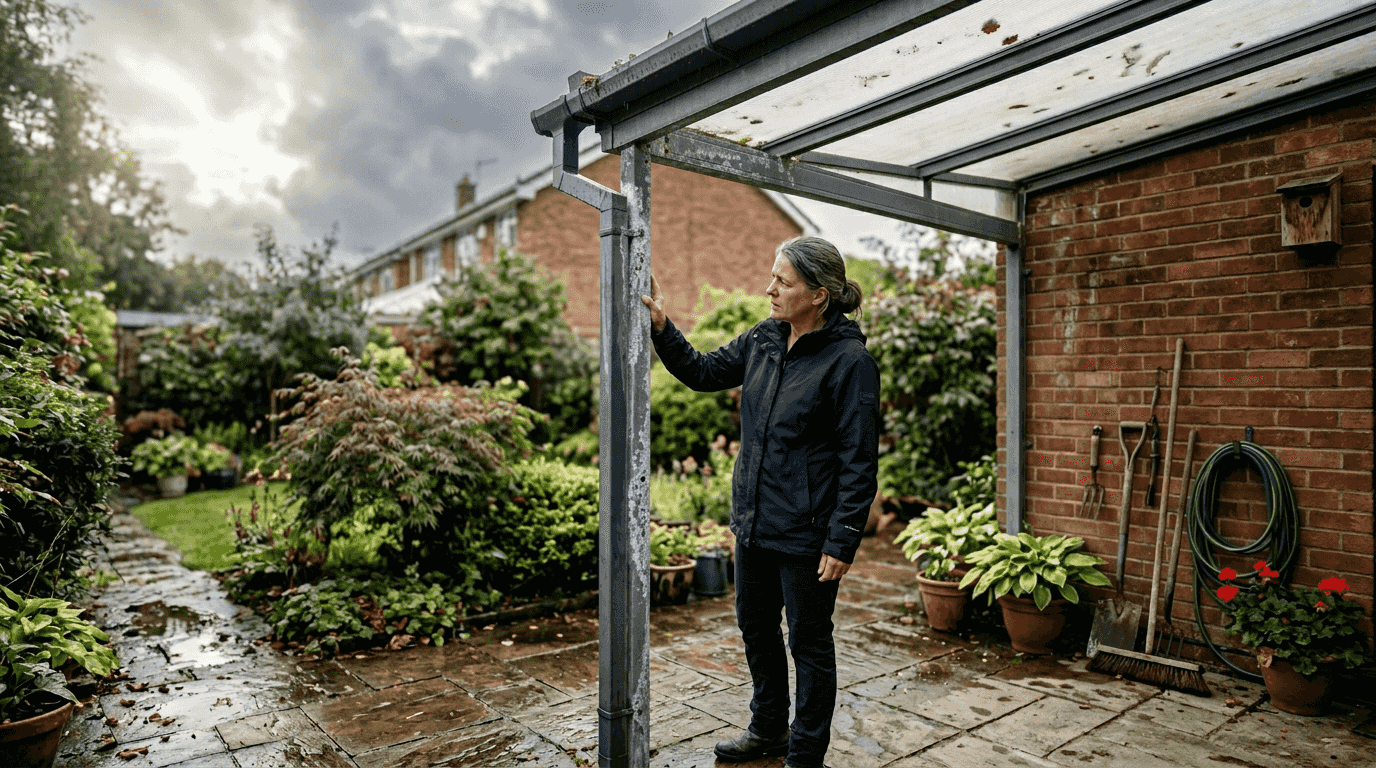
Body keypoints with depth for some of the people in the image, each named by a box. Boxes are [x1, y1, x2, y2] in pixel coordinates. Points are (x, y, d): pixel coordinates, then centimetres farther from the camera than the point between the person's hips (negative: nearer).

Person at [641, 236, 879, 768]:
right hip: (754, 524, 8)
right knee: (755, 627, 21)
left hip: (806, 536, -7)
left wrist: (841, 541, -18)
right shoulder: (762, 341, 3)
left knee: (808, 642, 10)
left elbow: (860, 462, -16)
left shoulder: (849, 361, -17)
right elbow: (703, 372, 15)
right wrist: (661, 328, 2)